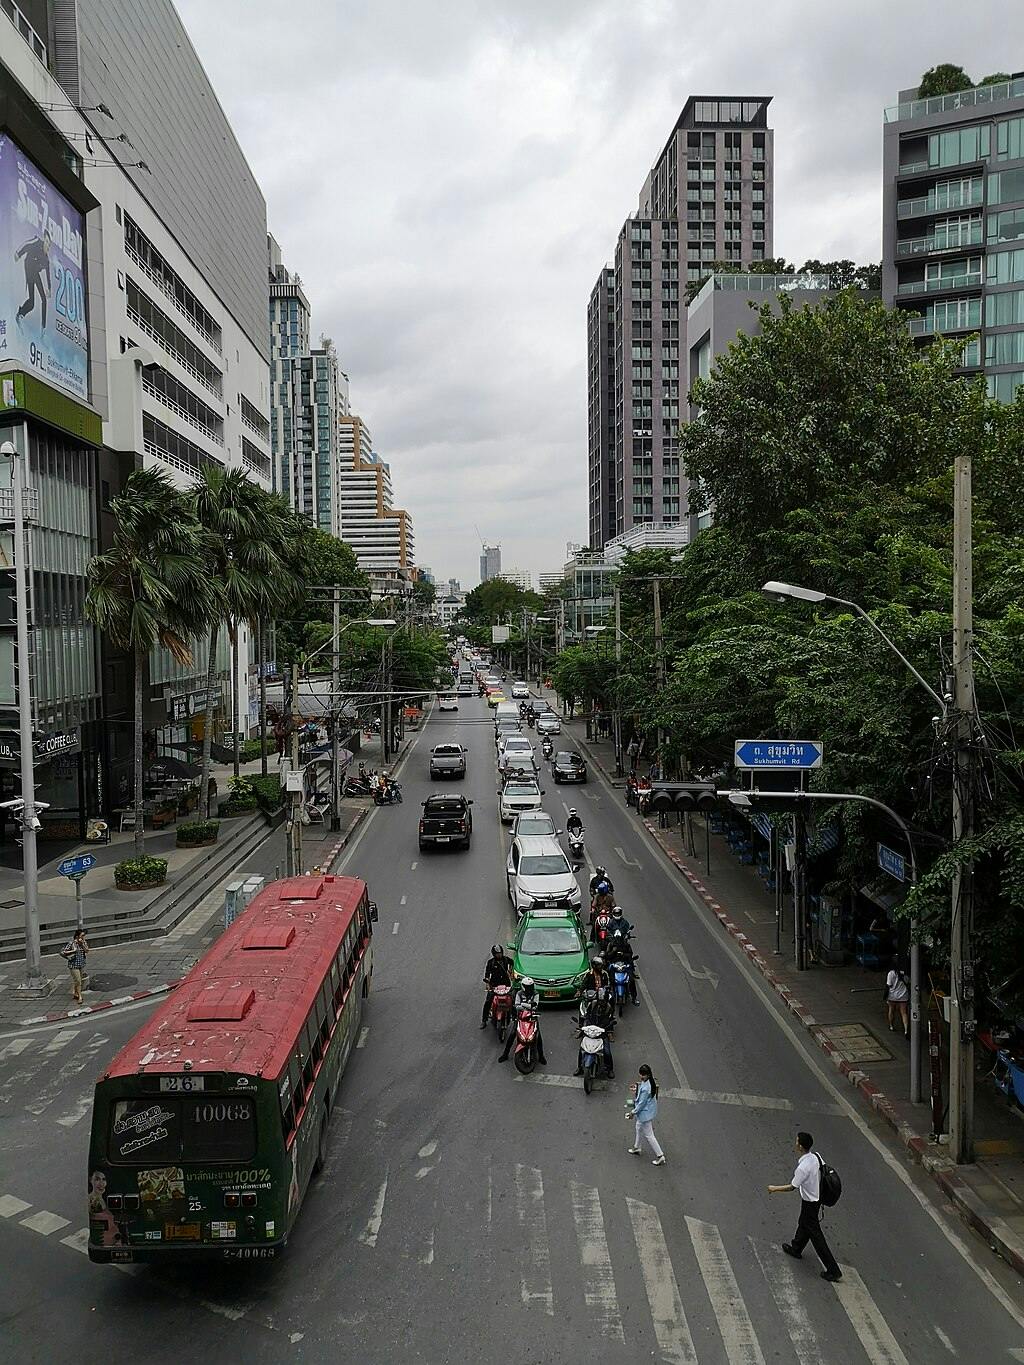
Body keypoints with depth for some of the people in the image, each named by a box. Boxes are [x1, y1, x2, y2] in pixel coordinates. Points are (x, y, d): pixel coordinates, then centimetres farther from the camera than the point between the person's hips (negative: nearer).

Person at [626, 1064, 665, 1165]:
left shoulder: (645, 1088, -35)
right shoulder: (650, 1081, -9)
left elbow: (642, 1103, -25)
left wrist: (633, 1112, -12)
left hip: (645, 1113, -10)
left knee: (648, 1135, 6)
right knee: (639, 1128, 28)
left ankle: (660, 1156, 17)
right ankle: (636, 1148, 48)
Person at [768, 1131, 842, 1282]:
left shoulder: (803, 1167, -34)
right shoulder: (816, 1156, -11)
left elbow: (792, 1187, -24)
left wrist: (774, 1189, -10)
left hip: (810, 1203, -9)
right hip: (817, 1196, 9)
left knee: (815, 1235, 5)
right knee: (803, 1224, 29)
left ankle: (833, 1270, 12)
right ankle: (796, 1249, 51)